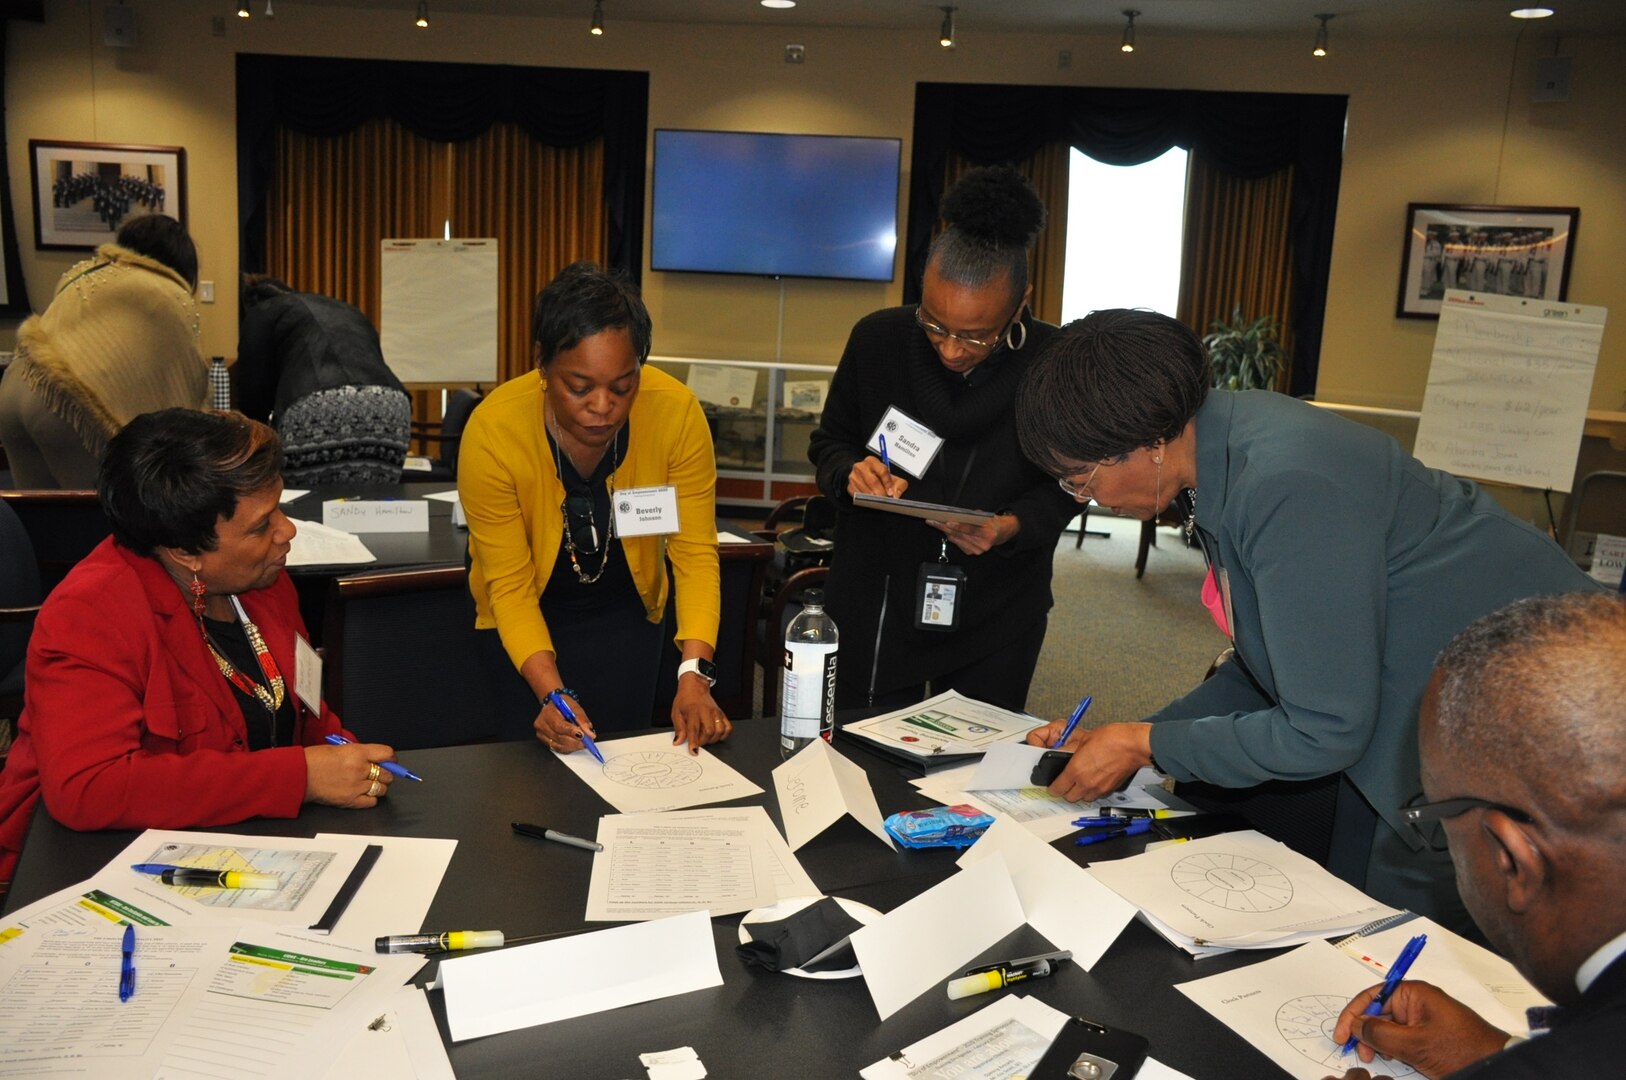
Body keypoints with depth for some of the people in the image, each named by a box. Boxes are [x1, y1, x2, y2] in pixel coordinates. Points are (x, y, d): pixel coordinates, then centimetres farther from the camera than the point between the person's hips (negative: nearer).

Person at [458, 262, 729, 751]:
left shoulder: (677, 412, -27)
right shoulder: (492, 430, -29)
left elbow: (696, 553, -22)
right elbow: (510, 584, -22)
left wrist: (694, 675, -34)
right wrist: (550, 691, -36)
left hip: (626, 608, 1)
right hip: (526, 614, -1)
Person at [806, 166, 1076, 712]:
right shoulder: (878, 339, -11)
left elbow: (1065, 486, -2)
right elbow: (829, 442, 3)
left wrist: (1011, 527, -21)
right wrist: (852, 472, -19)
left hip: (998, 617, 0)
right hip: (876, 600, 1)